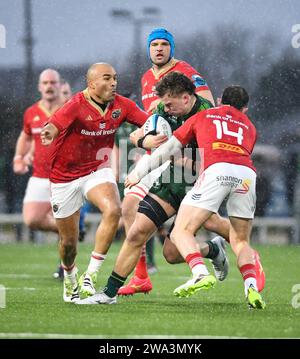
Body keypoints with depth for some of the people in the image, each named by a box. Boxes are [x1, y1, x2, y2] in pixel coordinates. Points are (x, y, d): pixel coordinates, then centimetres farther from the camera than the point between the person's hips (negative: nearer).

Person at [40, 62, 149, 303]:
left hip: (98, 171, 3)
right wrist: (49, 133, -63)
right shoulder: (77, 105, -21)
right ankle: (70, 278, 40)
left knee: (113, 211, -29)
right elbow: (55, 124, -39)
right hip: (64, 177, -3)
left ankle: (91, 275, -21)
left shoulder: (121, 105, -5)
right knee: (68, 242, 5)